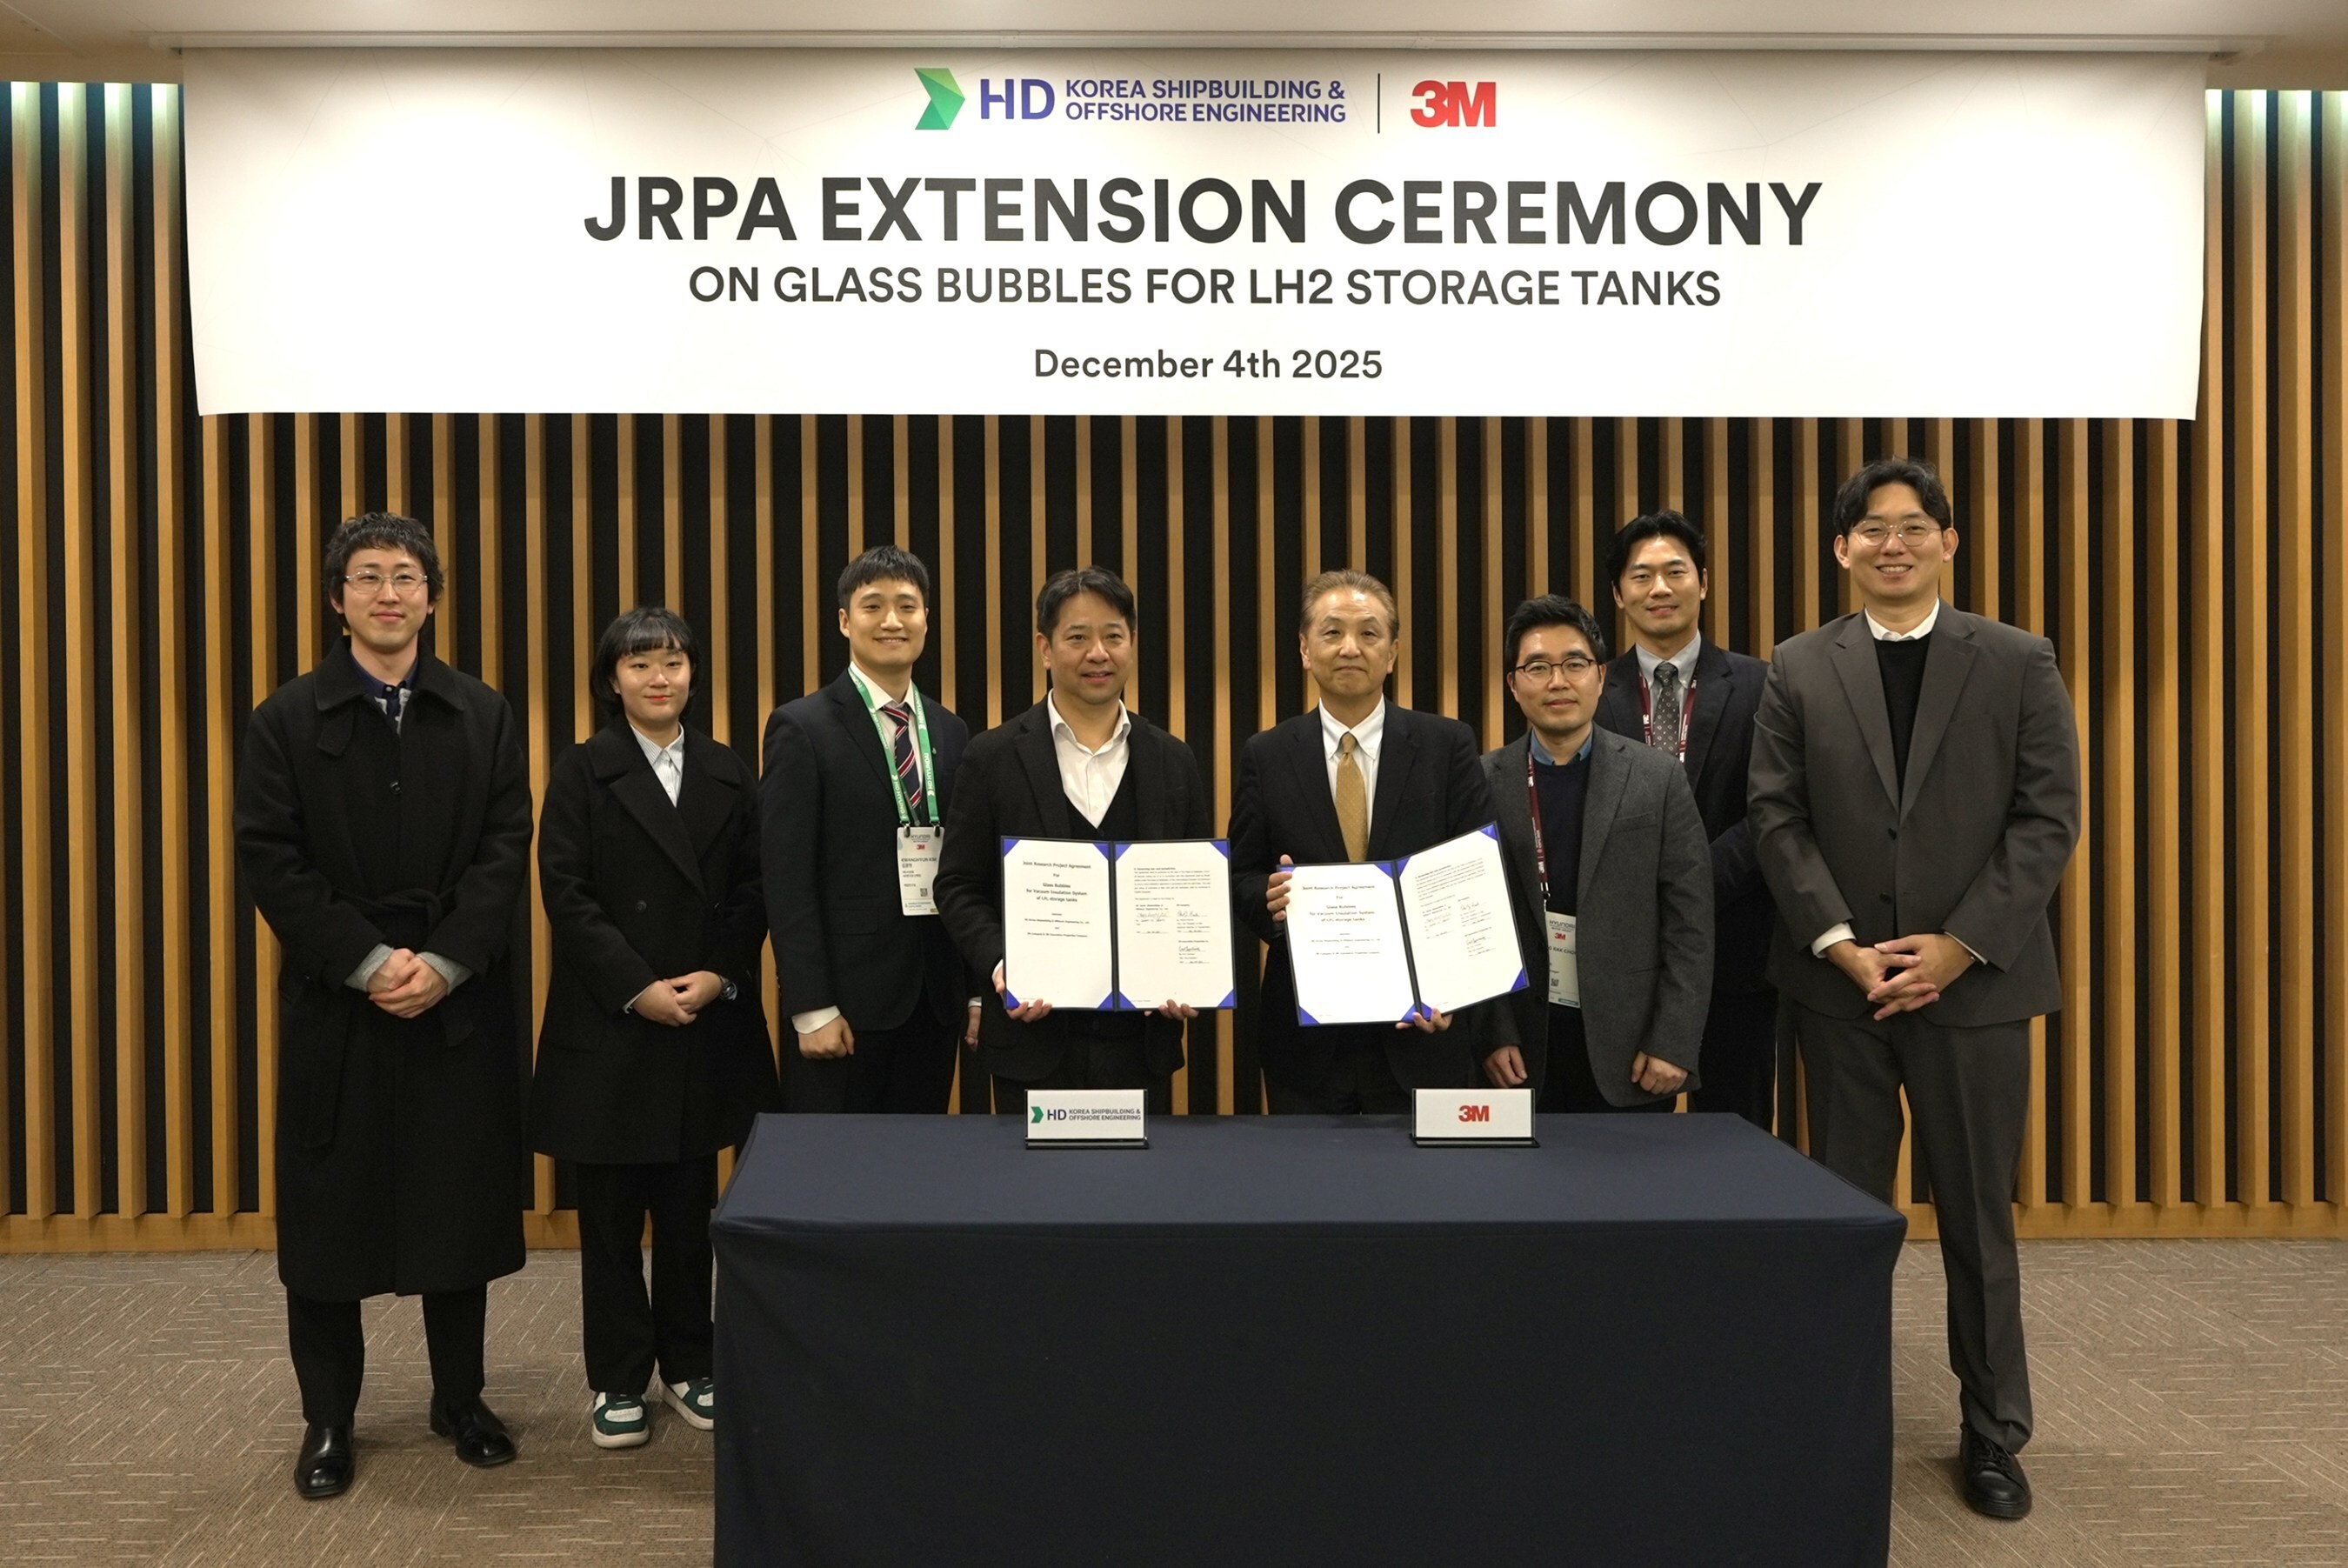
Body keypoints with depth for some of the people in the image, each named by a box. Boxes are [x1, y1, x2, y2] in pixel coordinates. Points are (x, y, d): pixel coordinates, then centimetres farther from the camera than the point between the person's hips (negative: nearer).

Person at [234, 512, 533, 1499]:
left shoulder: (485, 717, 6)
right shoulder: (287, 720, 2)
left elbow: (506, 852, 0)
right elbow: (269, 860, -5)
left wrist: (445, 961, -13)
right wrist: (368, 962, -14)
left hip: (459, 1001, 1)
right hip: (335, 1003, -1)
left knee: (461, 1206, 7)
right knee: (330, 1216, 5)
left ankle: (460, 1400, 23)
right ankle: (328, 1420, 19)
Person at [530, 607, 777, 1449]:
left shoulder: (728, 773, 8)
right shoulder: (582, 772, -1)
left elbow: (753, 889, 5)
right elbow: (567, 895, -7)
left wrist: (720, 977, -9)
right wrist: (637, 989, -14)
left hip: (710, 1024, 3)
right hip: (609, 1024, -2)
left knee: (690, 1207, 10)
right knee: (611, 1211, 5)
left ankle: (689, 1365, 23)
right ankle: (617, 1379, 16)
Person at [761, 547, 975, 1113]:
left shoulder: (951, 732, 12)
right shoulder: (802, 728, -5)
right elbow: (787, 879, -10)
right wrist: (812, 1010, -15)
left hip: (936, 999, 5)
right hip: (846, 998, -5)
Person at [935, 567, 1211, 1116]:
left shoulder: (1173, 763, 9)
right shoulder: (994, 757, 2)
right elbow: (958, 886, 1)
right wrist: (998, 963, -15)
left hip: (1142, 1034, 2)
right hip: (1034, 1036, -2)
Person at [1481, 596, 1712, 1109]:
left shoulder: (1658, 778, 2)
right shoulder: (1482, 783, 1)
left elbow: (1689, 922, 0)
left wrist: (1674, 1044, -6)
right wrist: (1492, 1034, -6)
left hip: (1631, 1048, 0)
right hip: (1521, 1051, 0)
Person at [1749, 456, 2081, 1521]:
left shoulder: (2019, 664, 3)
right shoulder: (1797, 672, 5)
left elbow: (2048, 818, -3)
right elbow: (1778, 820, 0)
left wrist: (1961, 944, -12)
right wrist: (1839, 942, -11)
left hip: (1974, 977, 0)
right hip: (1839, 980, 1)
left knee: (1979, 1213, 7)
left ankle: (1994, 1434, 21)